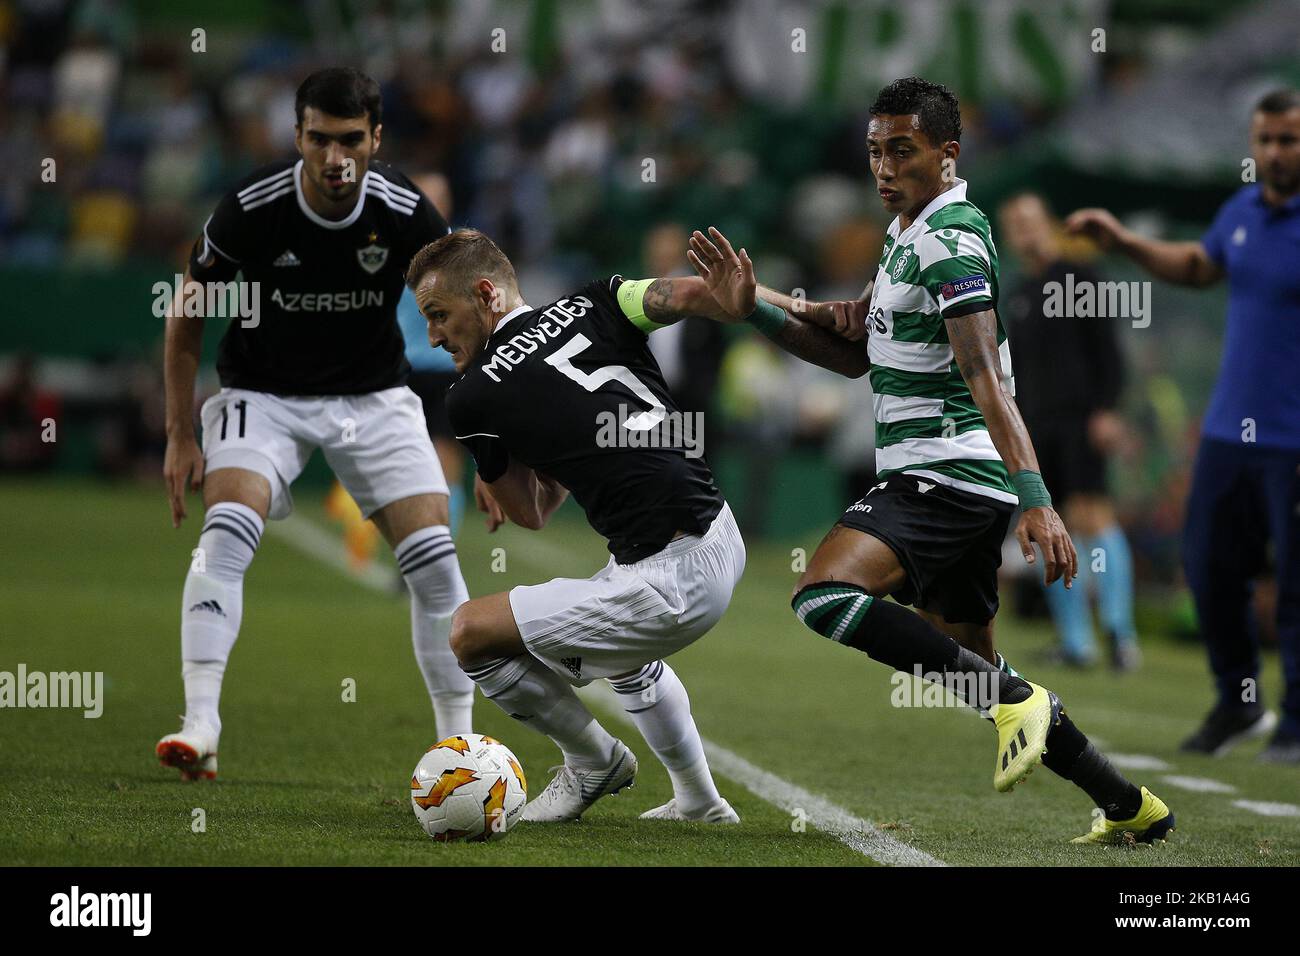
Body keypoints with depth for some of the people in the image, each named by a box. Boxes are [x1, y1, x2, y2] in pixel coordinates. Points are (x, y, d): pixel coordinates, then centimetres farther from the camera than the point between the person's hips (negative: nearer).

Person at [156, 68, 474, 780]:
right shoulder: (251, 207, -19)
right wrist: (181, 436, -4)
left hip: (374, 395, 1)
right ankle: (199, 730, -28)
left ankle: (459, 743, 3)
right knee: (226, 534, -26)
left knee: (434, 558, -11)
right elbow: (186, 313, -4)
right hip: (263, 394, -1)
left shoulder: (405, 213, -17)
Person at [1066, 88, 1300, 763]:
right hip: (1229, 429, 7)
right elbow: (1199, 265, 29)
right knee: (1209, 567, 10)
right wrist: (1122, 241, 24)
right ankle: (1238, 704, 27)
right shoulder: (1242, 211, 9)